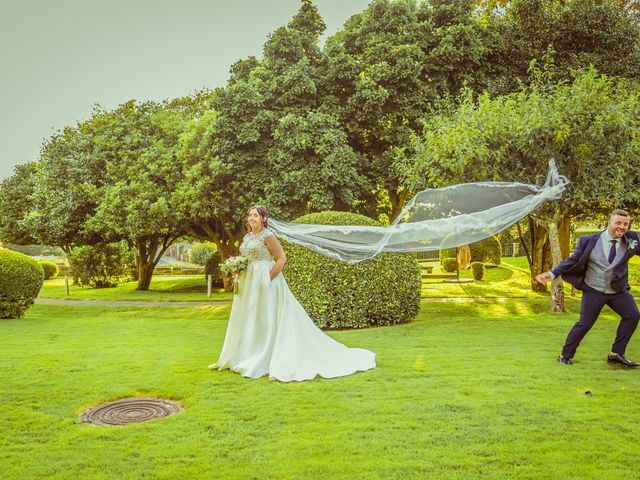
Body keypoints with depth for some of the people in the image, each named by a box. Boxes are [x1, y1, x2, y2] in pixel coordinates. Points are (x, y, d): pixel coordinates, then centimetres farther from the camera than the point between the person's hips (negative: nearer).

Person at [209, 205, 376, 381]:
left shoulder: (267, 236, -10)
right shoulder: (247, 237, 13)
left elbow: (281, 259, -15)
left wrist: (267, 279, -18)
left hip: (265, 283, -9)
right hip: (249, 284, 9)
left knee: (265, 320, -3)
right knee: (247, 320, 12)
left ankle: (263, 362, 3)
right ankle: (245, 358, 22)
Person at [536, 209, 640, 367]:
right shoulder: (590, 241, -8)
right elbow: (573, 260, -6)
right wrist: (552, 273, -15)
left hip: (619, 290, 3)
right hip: (594, 290, -3)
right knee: (584, 324, -4)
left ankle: (616, 354, 5)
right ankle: (565, 355, 13)